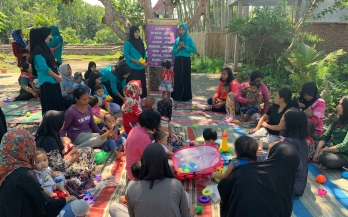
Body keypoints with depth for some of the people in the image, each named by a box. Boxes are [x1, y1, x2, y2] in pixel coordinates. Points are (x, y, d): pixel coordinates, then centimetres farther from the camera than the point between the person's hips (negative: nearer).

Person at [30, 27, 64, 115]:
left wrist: (58, 74, 5)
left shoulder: (43, 47, 13)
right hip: (47, 81, -9)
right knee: (49, 106, 0)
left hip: (52, 80, 9)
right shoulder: (37, 50, -15)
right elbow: (44, 68, -19)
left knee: (57, 104, 15)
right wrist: (56, 76, -12)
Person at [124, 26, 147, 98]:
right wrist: (135, 61, -18)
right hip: (132, 67, -6)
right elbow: (126, 54, -10)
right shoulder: (128, 42, -6)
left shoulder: (140, 42, 12)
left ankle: (141, 97, 19)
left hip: (141, 67, 6)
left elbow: (144, 52, 17)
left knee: (142, 83, 9)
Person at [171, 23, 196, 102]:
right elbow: (173, 52, 10)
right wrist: (178, 48, -8)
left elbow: (194, 50, -5)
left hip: (186, 61, -3)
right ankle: (177, 96, 8)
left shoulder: (189, 39, 2)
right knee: (177, 78, 0)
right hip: (178, 61, 3)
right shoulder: (177, 40, 10)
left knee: (186, 78, -1)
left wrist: (185, 46, -12)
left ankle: (186, 96, 7)